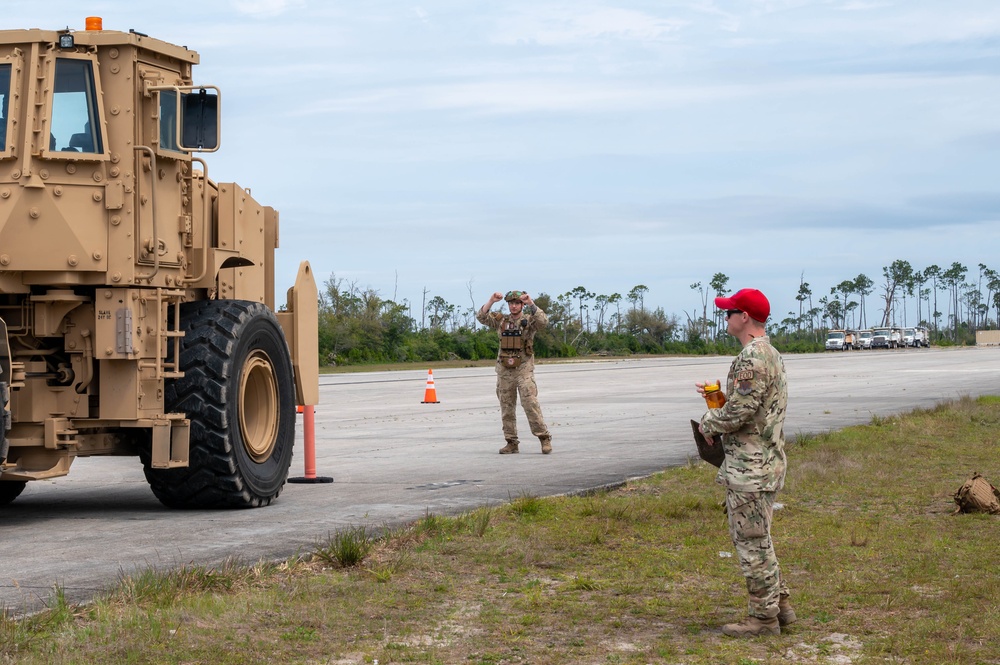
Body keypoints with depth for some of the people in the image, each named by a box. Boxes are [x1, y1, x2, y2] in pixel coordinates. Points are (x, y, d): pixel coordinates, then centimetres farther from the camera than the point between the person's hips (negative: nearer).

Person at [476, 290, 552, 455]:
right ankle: (511, 442, 13)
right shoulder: (501, 320, 8)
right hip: (504, 370, 4)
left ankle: (544, 438, -7)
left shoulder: (529, 320, -1)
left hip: (524, 369, -4)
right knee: (507, 408, 6)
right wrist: (491, 301, -14)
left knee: (530, 403, -14)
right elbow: (481, 317, -1)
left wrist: (531, 304, -28)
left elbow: (543, 321, -21)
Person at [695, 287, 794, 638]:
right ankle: (779, 605, 23)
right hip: (765, 463, 11)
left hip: (750, 468, -11)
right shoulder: (769, 354, 15)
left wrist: (709, 422, -6)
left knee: (752, 542, -3)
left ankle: (764, 617, 4)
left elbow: (739, 412, -24)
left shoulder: (752, 358, -19)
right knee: (753, 539, 19)